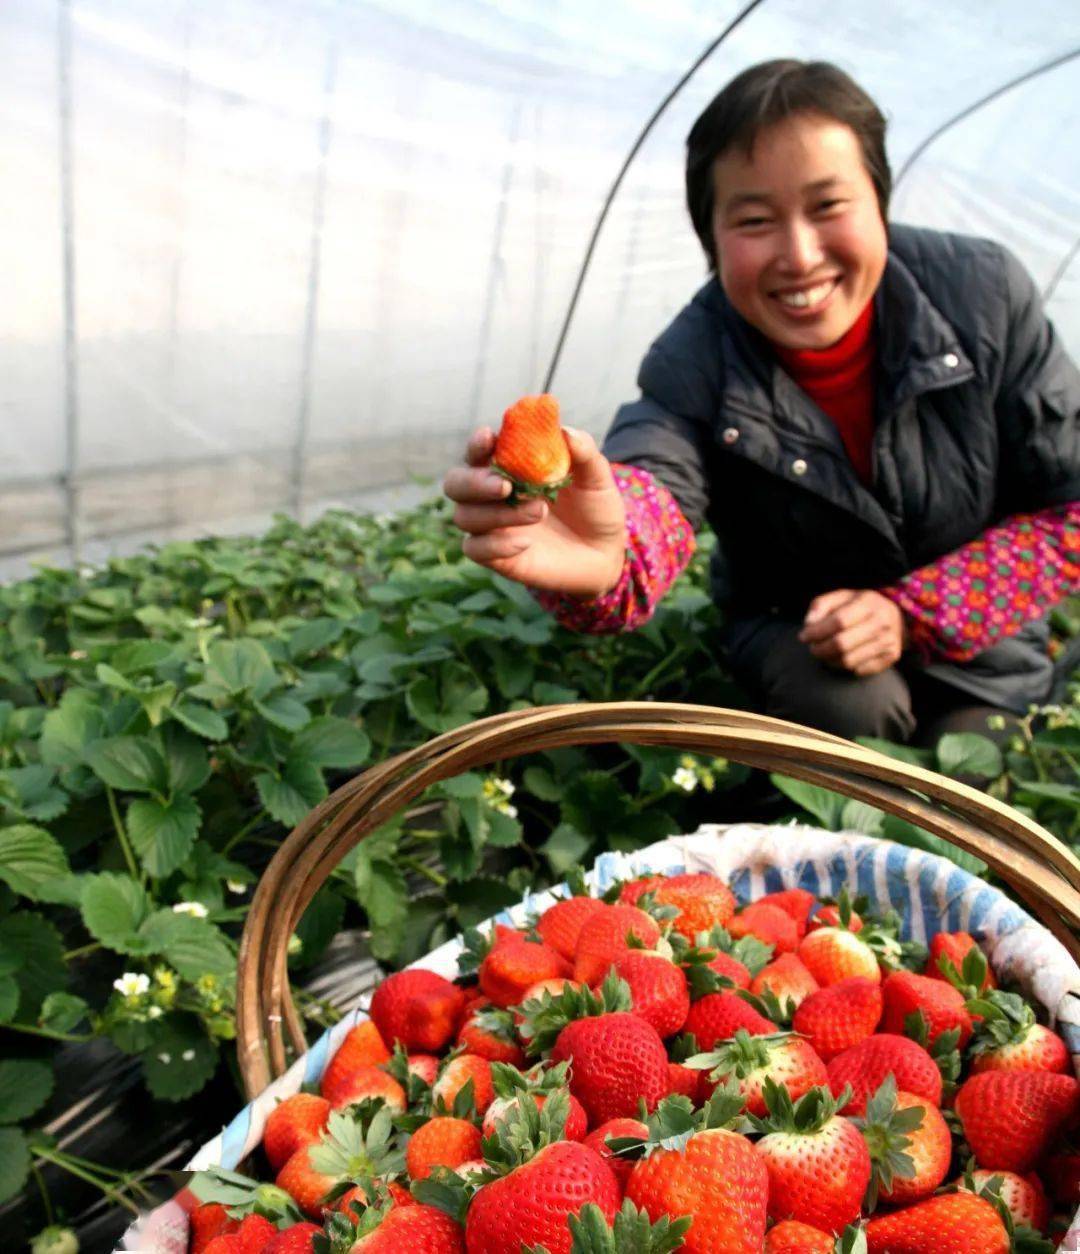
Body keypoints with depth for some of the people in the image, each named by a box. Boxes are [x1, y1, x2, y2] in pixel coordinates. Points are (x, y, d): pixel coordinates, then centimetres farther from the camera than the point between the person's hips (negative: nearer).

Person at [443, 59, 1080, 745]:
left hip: (978, 642, 2)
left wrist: (914, 614, -23)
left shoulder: (985, 291, -19)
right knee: (847, 702, -29)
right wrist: (604, 558, -69)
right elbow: (656, 475, -44)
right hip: (796, 630, -1)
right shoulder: (693, 362, -22)